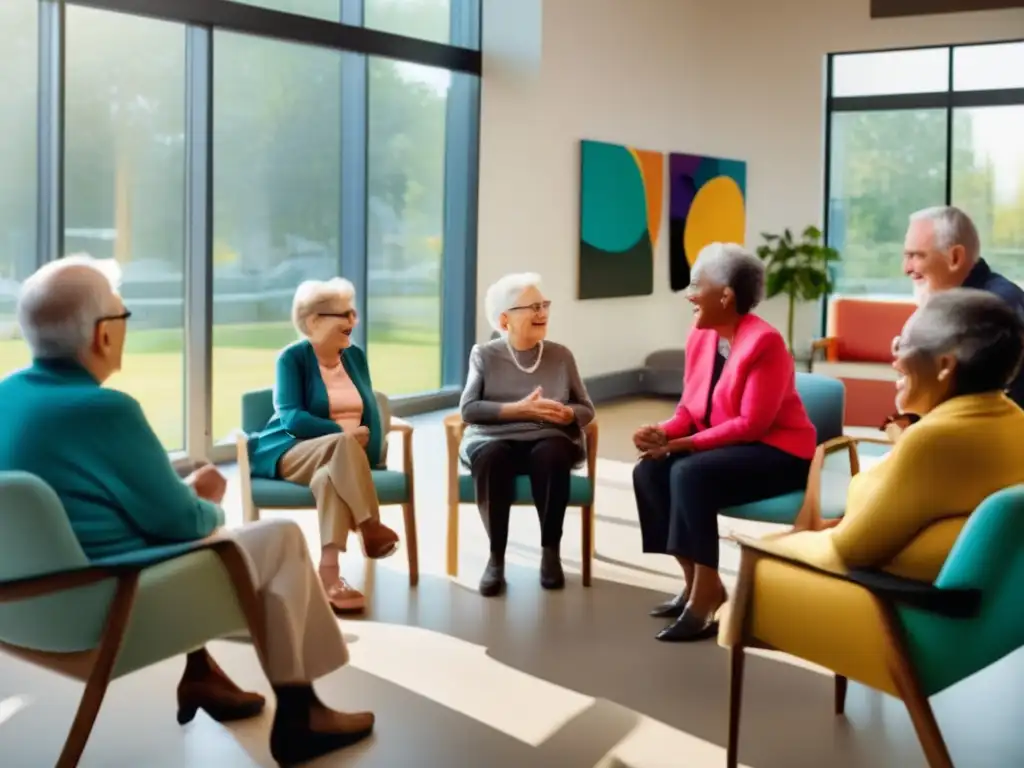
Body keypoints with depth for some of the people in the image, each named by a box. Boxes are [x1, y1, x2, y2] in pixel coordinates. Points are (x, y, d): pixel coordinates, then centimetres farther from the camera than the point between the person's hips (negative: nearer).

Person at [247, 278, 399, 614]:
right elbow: (291, 417, -15)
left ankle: (329, 574, -44)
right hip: (291, 451, -3)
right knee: (341, 446, -37)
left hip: (343, 456, 3)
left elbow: (371, 410, 6)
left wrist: (367, 455, -12)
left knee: (330, 475, -35)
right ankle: (369, 529, -33)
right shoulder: (292, 357, -4)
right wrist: (345, 433, -23)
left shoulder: (355, 355, 13)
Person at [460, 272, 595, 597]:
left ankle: (550, 552, -19)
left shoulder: (561, 355, 10)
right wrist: (519, 409, -17)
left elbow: (587, 410, 11)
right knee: (491, 457, -36)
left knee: (551, 456, -35)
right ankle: (496, 556, -23)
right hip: (494, 439, -1)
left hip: (549, 439, 1)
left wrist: (565, 414, -13)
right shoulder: (485, 355, 5)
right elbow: (468, 409, -6)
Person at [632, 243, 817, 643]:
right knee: (648, 471, -14)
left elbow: (751, 424, -23)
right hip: (725, 447, 8)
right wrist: (663, 432, -15)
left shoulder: (764, 341, -20)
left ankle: (707, 598, -23)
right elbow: (690, 406, 8)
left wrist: (684, 444, -25)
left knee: (690, 474, -31)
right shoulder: (700, 338, 5)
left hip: (776, 453, -8)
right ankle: (696, 581, -4)